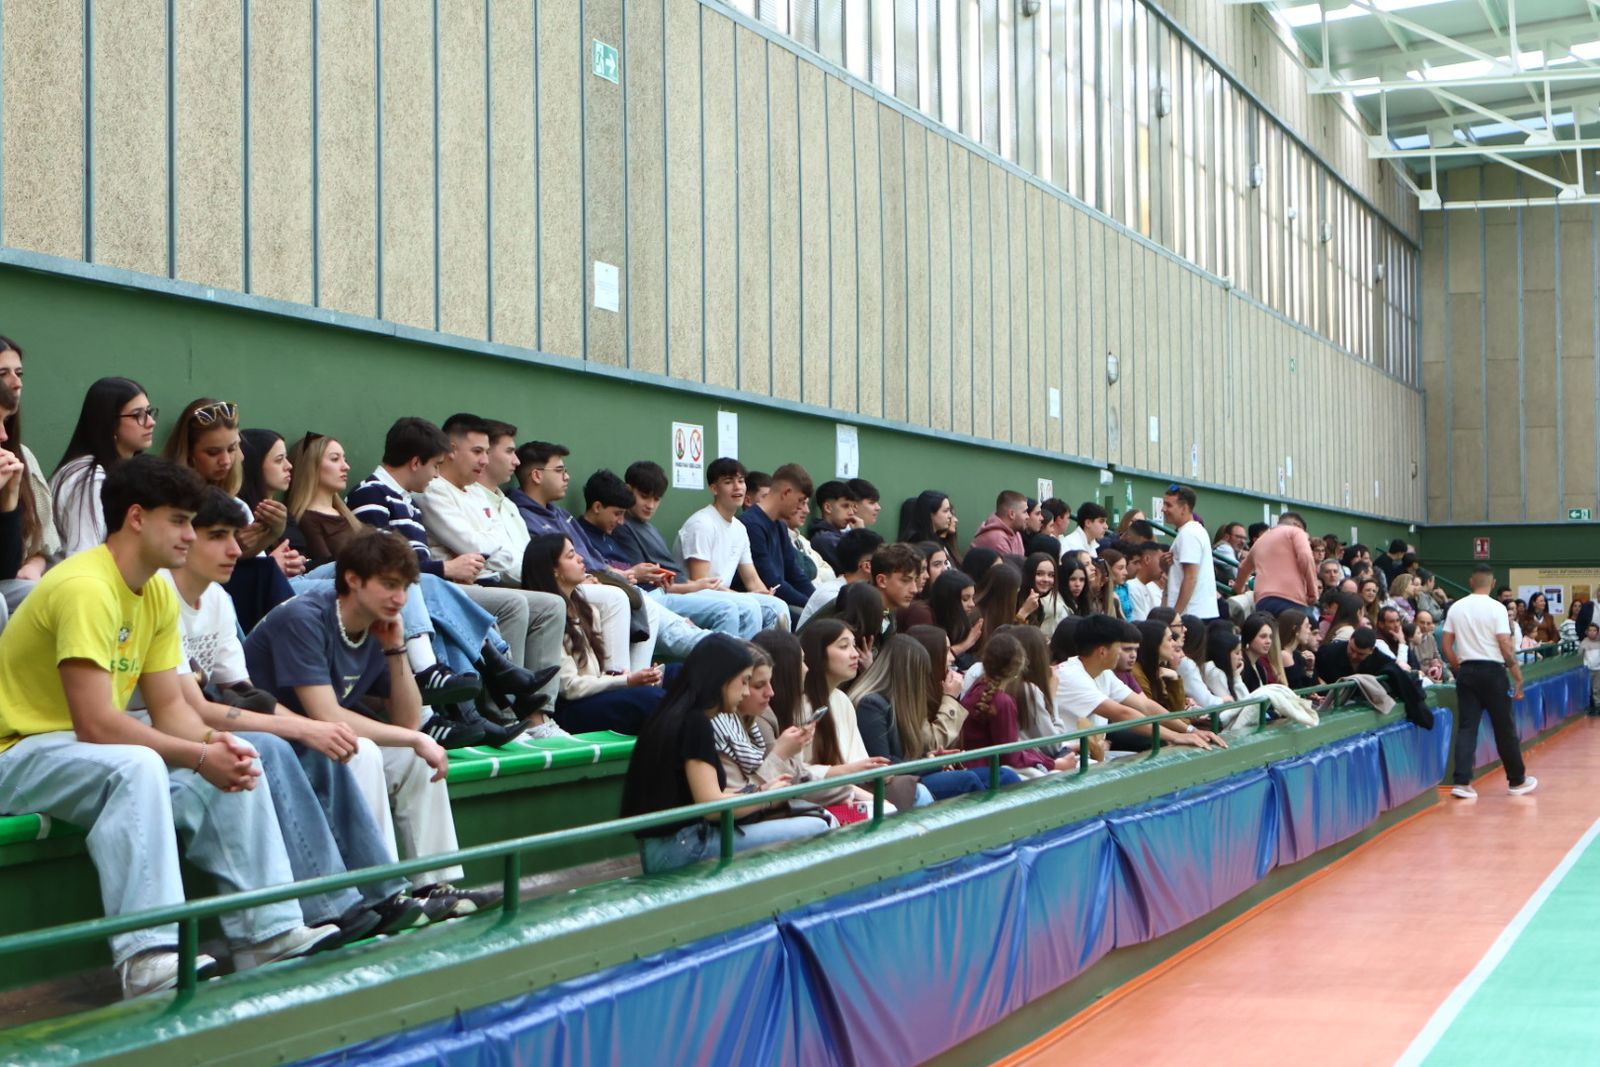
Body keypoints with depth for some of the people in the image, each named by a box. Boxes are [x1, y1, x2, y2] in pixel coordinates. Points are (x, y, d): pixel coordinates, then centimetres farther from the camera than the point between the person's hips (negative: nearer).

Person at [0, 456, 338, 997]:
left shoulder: (159, 594, 6)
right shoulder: (86, 588, -24)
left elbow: (170, 707, 5)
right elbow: (95, 724, -29)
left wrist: (212, 742, -18)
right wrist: (199, 756, -25)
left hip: (92, 746, 10)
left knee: (233, 764, -1)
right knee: (135, 766, -36)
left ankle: (268, 933, -3)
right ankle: (148, 958, -39)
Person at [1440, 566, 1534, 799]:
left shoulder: (1456, 608, 5)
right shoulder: (1496, 608, -8)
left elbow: (1445, 644, 6)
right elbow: (1506, 646, -12)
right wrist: (1518, 677, -7)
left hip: (1467, 671, 4)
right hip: (1492, 670, -4)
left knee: (1466, 727, 3)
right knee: (1505, 728, 7)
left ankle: (1462, 782, -6)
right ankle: (1517, 780, 18)